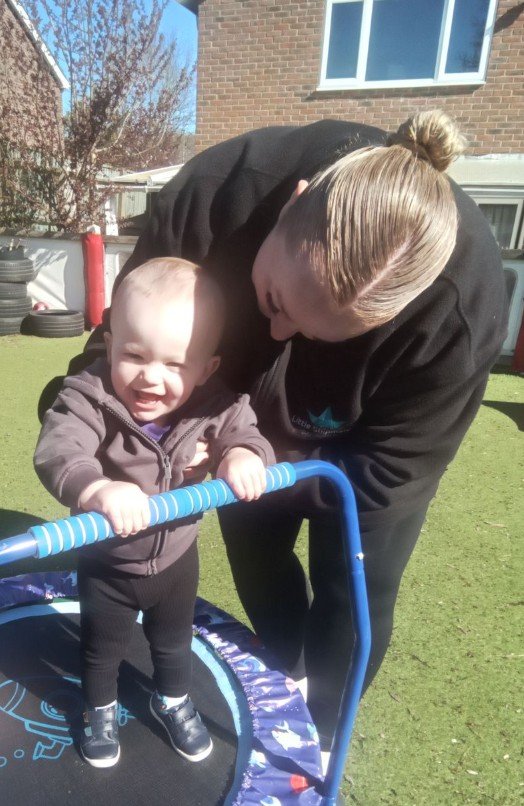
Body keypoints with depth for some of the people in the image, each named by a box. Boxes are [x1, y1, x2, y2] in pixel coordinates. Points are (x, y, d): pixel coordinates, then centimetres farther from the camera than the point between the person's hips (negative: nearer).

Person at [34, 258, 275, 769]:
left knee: (174, 642, 29)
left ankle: (173, 700, 60)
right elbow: (57, 452, -43)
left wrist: (244, 456, -43)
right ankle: (100, 709, 58)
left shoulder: (214, 406, -24)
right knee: (101, 648, 26)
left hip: (176, 559, 2)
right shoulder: (89, 399, -31)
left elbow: (245, 433, -19)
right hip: (106, 565, -1)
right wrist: (98, 489, -63)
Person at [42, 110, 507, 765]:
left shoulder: (463, 306, -40)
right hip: (252, 420, 4)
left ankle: (318, 731, 37)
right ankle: (291, 676, 48)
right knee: (254, 551, 15)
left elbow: (382, 471, -28)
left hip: (369, 442, -2)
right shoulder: (214, 191, -35)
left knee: (353, 588, 3)